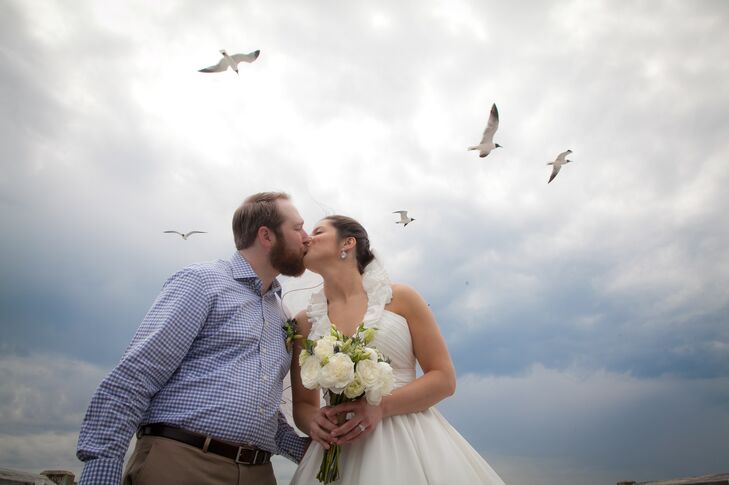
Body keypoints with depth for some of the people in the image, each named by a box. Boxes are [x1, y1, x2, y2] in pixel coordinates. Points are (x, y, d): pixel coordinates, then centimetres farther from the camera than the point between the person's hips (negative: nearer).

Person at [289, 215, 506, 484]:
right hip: (341, 453, 2)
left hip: (408, 443, -1)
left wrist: (381, 407, -16)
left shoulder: (400, 297, -1)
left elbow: (444, 378, -3)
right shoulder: (305, 322, 5)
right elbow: (302, 404, 10)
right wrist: (313, 422, -13)